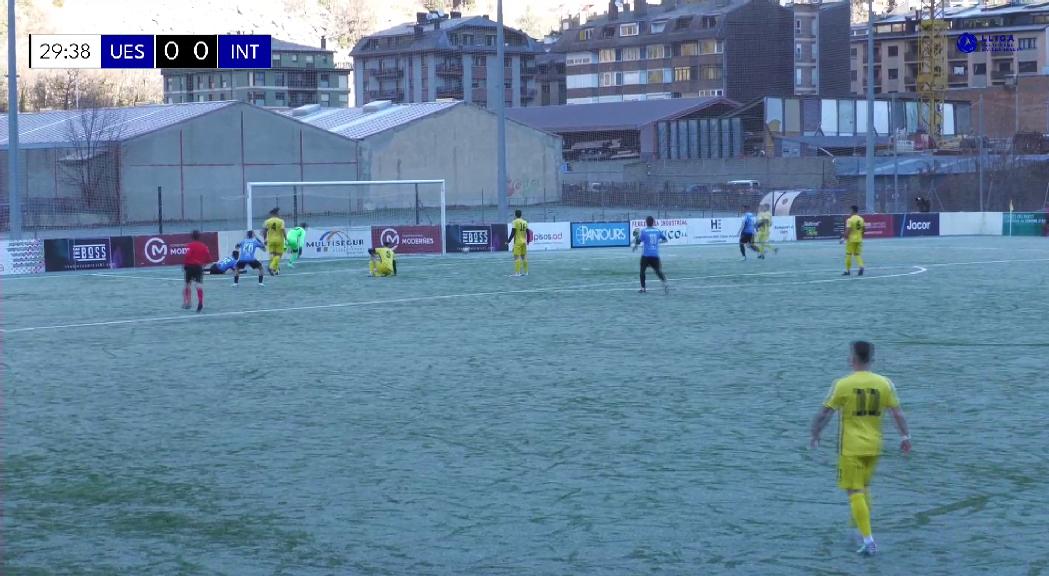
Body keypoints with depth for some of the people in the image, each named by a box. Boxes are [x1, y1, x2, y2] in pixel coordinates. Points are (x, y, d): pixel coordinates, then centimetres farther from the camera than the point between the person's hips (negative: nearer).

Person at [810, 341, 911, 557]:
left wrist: (815, 436, 5)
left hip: (850, 447, -4)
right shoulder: (884, 383, -2)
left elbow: (825, 413, -7)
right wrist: (905, 436, 10)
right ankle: (862, 531, 30)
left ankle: (868, 541, -9)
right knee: (864, 487, 23)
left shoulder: (843, 385, -11)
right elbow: (897, 412, 1)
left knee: (855, 492, -1)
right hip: (874, 446, 4)